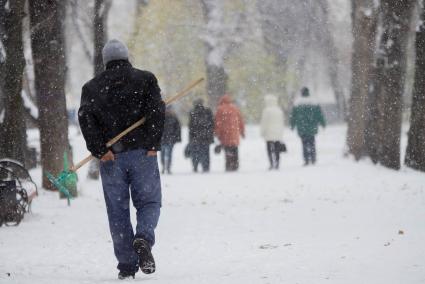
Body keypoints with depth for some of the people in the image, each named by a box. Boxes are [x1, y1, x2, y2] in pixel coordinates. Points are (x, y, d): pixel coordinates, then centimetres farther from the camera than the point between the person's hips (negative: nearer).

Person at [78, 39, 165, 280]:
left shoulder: (92, 87, 10)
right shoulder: (145, 79, 6)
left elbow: (86, 117, -5)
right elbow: (157, 110, -8)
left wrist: (99, 150, -9)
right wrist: (153, 145, -7)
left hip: (111, 157, 1)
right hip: (142, 153, -1)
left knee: (118, 211, 7)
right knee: (148, 202, 9)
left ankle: (127, 265, 4)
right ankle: (143, 238, -21)